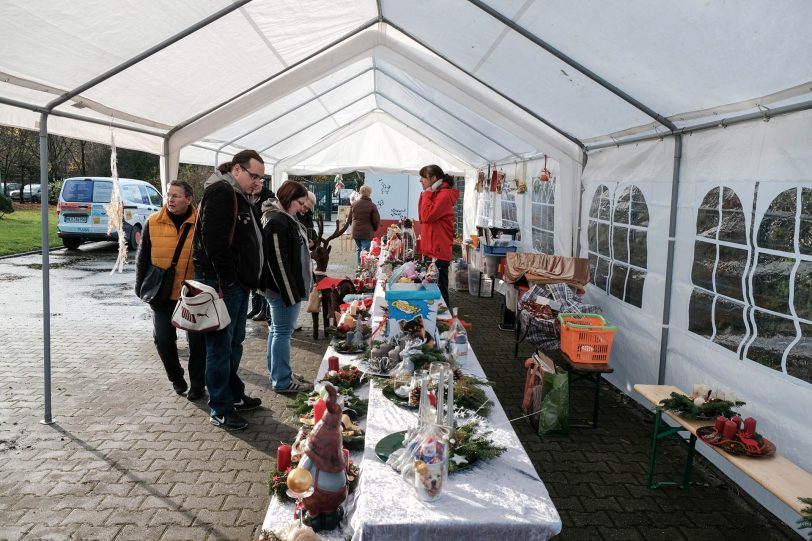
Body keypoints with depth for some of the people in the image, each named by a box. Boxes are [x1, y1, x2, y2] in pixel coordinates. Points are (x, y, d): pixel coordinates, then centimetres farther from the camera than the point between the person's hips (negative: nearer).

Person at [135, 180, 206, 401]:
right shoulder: (153, 223, -2)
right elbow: (143, 258, 6)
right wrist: (141, 287, 3)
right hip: (162, 294, 2)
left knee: (197, 341, 6)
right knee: (163, 339, 5)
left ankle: (197, 384, 24)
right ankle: (176, 378, 30)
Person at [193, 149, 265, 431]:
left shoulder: (240, 197, 17)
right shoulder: (220, 193, -15)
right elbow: (214, 242, -24)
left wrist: (249, 279, 16)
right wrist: (227, 281, -23)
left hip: (238, 283, 10)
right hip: (222, 283, -10)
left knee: (235, 344, 18)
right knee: (220, 347, -1)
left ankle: (235, 396, 32)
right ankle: (220, 410, 9)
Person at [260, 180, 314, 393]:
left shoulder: (284, 218, 14)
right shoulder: (277, 221, -19)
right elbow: (279, 261, -23)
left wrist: (295, 288, 22)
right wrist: (290, 293, -22)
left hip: (281, 286, 11)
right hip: (282, 286, -11)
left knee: (277, 330, 17)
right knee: (283, 332, -3)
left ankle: (277, 372, 29)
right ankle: (282, 381, 6)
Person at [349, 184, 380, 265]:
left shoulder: (354, 204, 3)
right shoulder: (372, 206, -13)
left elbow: (350, 218, 12)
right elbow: (376, 220, -9)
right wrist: (374, 228, 10)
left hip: (356, 232, 5)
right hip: (367, 233, -5)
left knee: (358, 250, 18)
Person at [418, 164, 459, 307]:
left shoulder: (444, 195, -13)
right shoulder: (435, 194, 17)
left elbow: (426, 216, -21)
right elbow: (422, 217, 15)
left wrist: (427, 194, -11)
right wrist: (426, 194, 7)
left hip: (439, 253, -10)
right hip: (431, 250, 10)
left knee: (439, 292, -7)